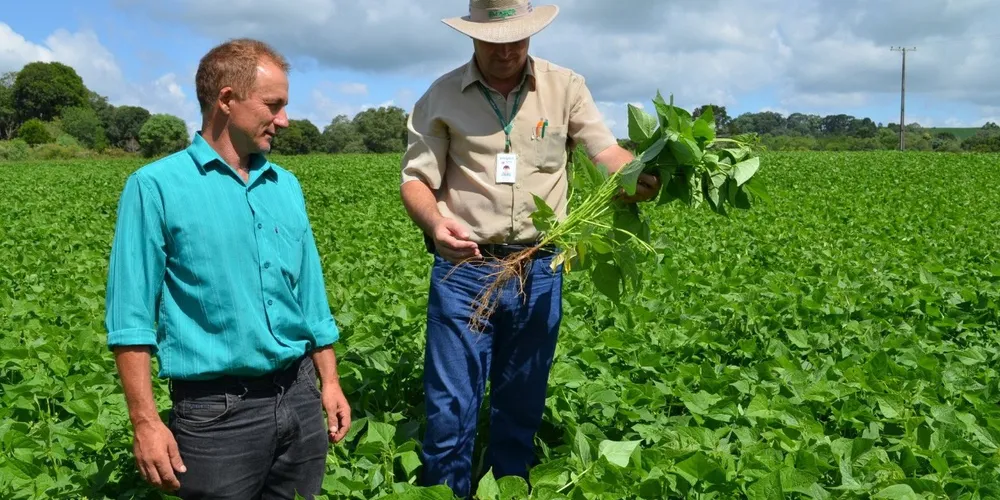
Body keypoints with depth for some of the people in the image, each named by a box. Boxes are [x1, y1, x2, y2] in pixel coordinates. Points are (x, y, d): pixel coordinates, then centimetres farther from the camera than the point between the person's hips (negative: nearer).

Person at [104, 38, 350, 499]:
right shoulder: (156, 186, -6)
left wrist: (329, 382, 12)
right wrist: (145, 422, -13)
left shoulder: (286, 186, 10)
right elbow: (131, 317, -8)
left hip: (299, 397, 5)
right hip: (218, 410, -5)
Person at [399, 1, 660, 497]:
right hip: (463, 269, -1)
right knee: (450, 409, 2)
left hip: (539, 270, 2)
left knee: (522, 409, 14)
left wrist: (640, 174, -26)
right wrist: (433, 222, -23)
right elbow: (416, 178, -1)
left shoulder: (566, 87, 4)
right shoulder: (441, 97, 0)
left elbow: (607, 150, -3)